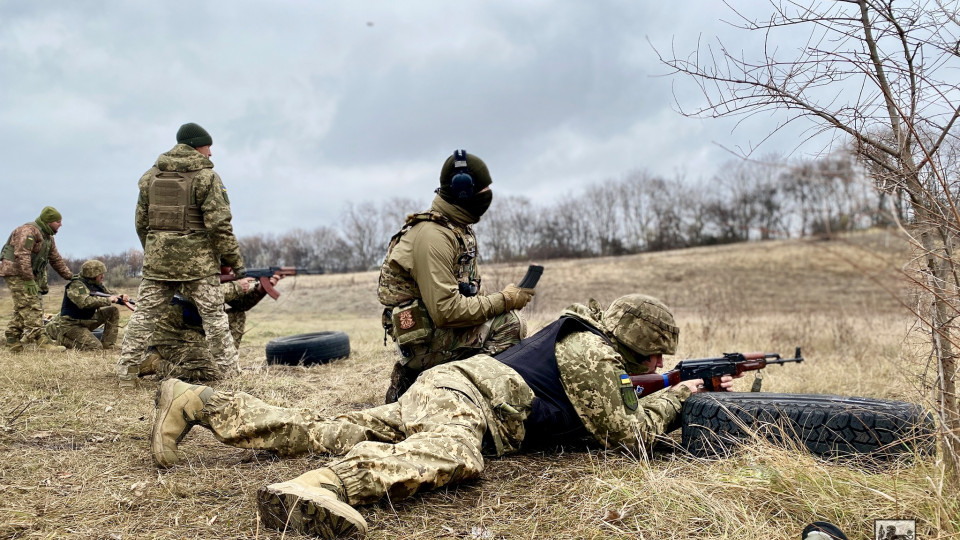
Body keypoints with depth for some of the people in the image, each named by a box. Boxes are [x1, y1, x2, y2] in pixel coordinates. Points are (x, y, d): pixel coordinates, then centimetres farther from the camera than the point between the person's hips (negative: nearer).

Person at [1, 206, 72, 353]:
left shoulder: (48, 237, 16)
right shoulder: (28, 231, -17)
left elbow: (56, 259, 21)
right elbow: (22, 256, -26)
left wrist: (71, 276, 15)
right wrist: (29, 280, -30)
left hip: (30, 275, 10)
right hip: (16, 273, -10)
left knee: (22, 310, 12)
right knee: (31, 307, -16)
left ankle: (13, 342, 18)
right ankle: (41, 341, -21)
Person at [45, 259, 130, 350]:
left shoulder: (97, 285, 5)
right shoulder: (76, 285, -20)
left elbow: (110, 294, 15)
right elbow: (85, 302, -36)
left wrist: (121, 298, -9)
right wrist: (108, 300, -32)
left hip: (87, 320, 9)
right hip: (71, 325, -9)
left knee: (113, 311, -2)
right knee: (95, 347, -20)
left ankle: (108, 345, -2)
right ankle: (62, 339, -2)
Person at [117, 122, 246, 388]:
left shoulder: (151, 176, 11)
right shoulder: (206, 177, -6)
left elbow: (141, 222, 15)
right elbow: (218, 224, -12)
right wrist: (235, 261, -6)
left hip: (157, 259, 5)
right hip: (197, 261, -4)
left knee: (144, 314, 11)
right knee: (214, 316, 3)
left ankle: (126, 373, 13)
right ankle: (230, 372, 7)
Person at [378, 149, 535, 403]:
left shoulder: (457, 228, 11)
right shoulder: (433, 236, -20)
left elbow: (468, 288, 17)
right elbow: (446, 310, -25)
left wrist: (499, 300, 0)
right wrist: (504, 300, -17)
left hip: (439, 328, 10)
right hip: (424, 341, -10)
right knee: (512, 324, -18)